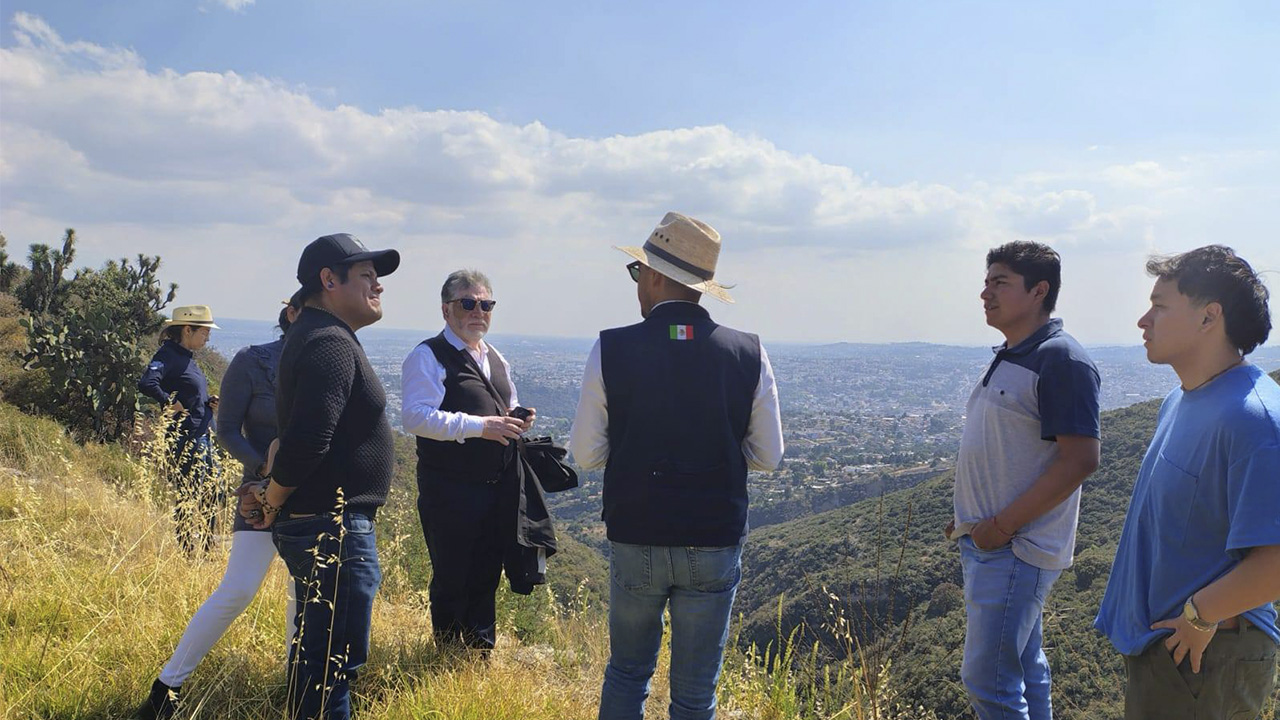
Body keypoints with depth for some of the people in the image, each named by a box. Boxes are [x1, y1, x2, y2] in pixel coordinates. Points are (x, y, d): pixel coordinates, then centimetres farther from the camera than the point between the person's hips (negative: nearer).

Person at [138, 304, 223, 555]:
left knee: (212, 496, 15)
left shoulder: (188, 357, 14)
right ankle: (186, 551, 6)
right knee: (189, 497, -4)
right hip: (184, 439, -10)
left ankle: (207, 549, 27)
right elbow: (146, 384, -31)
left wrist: (210, 402, 7)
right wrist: (171, 404, -21)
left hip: (202, 438, 10)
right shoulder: (168, 355, -14)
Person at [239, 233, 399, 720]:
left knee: (314, 651, 22)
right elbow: (306, 441, -28)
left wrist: (272, 495, 10)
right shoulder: (331, 344, -18)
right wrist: (274, 503, -12)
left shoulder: (312, 337, 16)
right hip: (335, 531, -11)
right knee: (335, 662, -3)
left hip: (311, 527, 11)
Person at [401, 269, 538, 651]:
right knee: (451, 582, 3)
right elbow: (416, 416, -20)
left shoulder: (496, 359, 18)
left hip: (499, 488, 7)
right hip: (450, 491, -7)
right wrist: (479, 426, -26)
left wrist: (519, 419, 5)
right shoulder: (428, 357, -7)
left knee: (486, 579, 16)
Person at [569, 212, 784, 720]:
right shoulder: (749, 354, -7)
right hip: (715, 545, 0)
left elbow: (586, 454, -5)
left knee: (627, 673, 22)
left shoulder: (611, 350, -11)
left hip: (635, 541, 0)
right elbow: (768, 456, -1)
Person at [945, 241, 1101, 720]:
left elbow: (1080, 459, -22)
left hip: (1016, 550, -9)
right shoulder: (1008, 358, 14)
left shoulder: (1060, 360, -15)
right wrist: (971, 515, 14)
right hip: (988, 542, 9)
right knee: (1024, 671, 17)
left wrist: (1002, 526, -20)